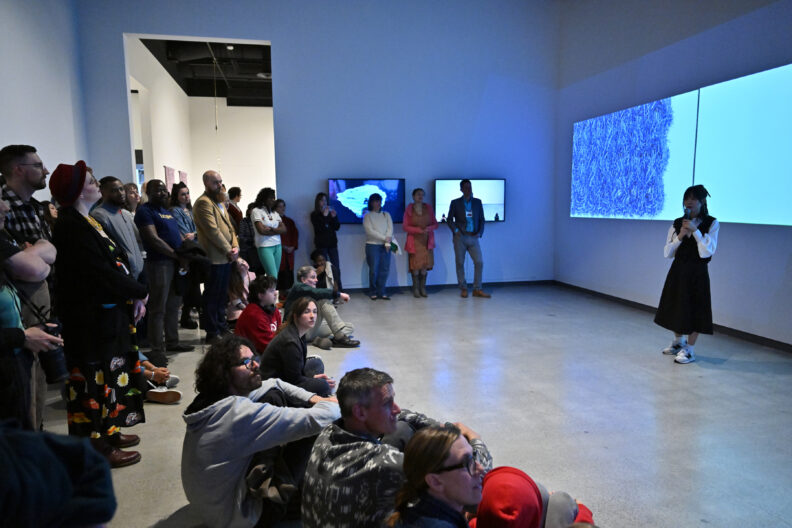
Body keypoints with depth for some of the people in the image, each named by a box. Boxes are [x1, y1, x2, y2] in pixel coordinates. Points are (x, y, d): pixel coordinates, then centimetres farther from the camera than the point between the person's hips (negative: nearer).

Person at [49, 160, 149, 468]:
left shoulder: (86, 221, 13)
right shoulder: (72, 226, -18)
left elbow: (116, 262, 9)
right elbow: (103, 273, -23)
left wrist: (134, 299, -1)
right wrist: (139, 292, -9)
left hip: (108, 315, 10)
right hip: (92, 321, -10)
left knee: (112, 374, 19)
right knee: (96, 380, 1)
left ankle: (108, 432, 34)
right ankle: (98, 449, 14)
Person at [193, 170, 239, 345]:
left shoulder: (220, 202, 20)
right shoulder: (203, 202, -11)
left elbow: (229, 226, 19)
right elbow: (213, 230, -18)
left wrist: (235, 246, 3)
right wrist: (228, 250, -14)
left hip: (226, 257, 9)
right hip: (214, 258, -9)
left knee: (222, 296, 16)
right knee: (212, 297, -1)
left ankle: (222, 328, 26)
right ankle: (212, 333, 6)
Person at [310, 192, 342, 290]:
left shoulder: (331, 212, 10)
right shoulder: (314, 215, 2)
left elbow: (337, 227, 4)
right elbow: (318, 228, -12)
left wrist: (334, 217, -11)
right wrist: (324, 216, -16)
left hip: (332, 243, 3)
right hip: (321, 244, -3)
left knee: (336, 267, -1)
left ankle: (339, 290, 3)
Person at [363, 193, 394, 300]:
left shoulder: (386, 215, 15)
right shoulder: (367, 216, 4)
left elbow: (390, 229, 3)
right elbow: (370, 231, -8)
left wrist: (388, 242, -12)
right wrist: (384, 238, -12)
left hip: (386, 246, 4)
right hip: (373, 245, -3)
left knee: (385, 269, -1)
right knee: (374, 270, -5)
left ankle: (381, 292, 7)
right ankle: (373, 292, 7)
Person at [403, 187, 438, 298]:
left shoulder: (428, 208, 7)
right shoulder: (409, 209, 0)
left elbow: (435, 224, 8)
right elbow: (405, 226, -3)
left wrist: (429, 228, -13)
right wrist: (418, 230, -16)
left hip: (427, 241, 2)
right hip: (414, 240, -2)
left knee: (425, 265, -1)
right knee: (415, 265, -6)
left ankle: (423, 288, 8)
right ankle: (416, 289, 3)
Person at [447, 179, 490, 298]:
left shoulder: (477, 202, 10)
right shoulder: (455, 203, 5)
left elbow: (481, 219, 12)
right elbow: (449, 220, 4)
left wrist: (480, 233, -2)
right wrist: (456, 231, -9)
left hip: (473, 238, 2)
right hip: (460, 237, -2)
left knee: (479, 262, -6)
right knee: (460, 263, 1)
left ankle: (477, 289, 2)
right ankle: (463, 289, 13)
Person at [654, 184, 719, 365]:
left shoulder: (711, 224, -6)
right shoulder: (677, 224, 3)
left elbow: (707, 252, -16)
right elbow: (667, 253, 0)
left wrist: (695, 231, -21)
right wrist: (680, 236, -14)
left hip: (697, 272, -4)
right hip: (678, 270, 4)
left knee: (694, 309, 3)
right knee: (676, 307, 14)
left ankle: (689, 350, 17)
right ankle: (678, 342, 36)